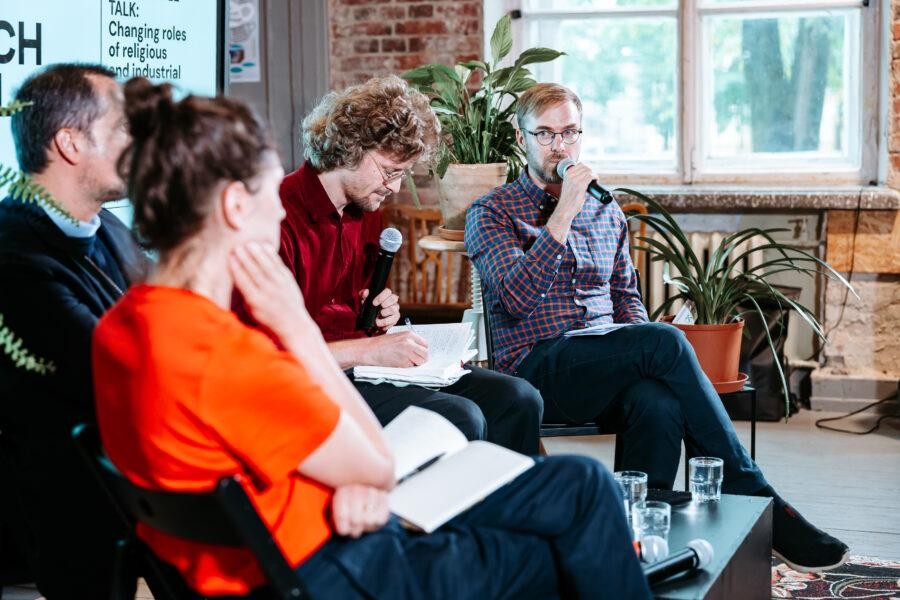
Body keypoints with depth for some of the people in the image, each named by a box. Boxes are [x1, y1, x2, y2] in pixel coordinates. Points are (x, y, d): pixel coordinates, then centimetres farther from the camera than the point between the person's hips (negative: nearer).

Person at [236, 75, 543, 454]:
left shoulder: (366, 212, 13)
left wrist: (380, 311, 7)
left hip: (366, 364, 9)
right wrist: (368, 349, -20)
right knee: (459, 419, -27)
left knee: (518, 399, -5)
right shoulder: (280, 216, -17)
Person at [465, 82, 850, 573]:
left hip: (608, 365, 4)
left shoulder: (605, 211, 22)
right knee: (666, 341, -30)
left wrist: (643, 356, 2)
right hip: (538, 369, -4)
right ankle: (758, 504, -25)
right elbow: (515, 299, -11)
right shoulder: (491, 214, 5)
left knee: (660, 403, -35)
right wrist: (563, 215, -16)